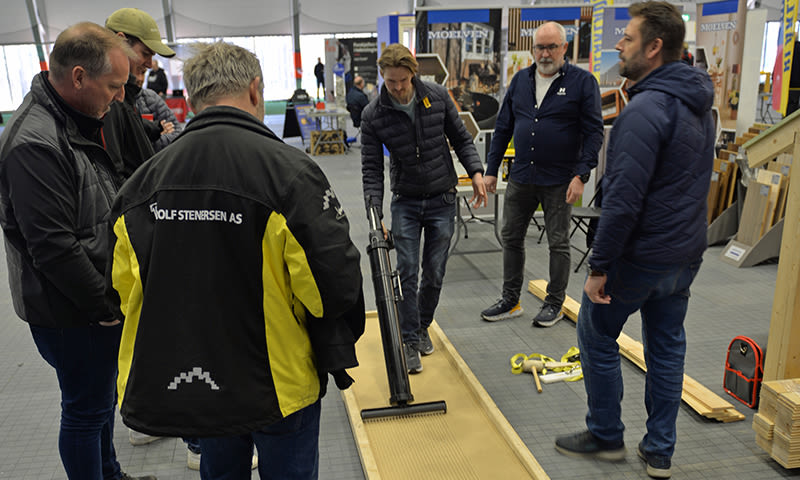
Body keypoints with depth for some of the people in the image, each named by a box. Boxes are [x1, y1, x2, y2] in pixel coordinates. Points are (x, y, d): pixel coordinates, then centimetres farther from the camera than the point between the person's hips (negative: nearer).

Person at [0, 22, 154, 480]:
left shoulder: (78, 121, 7)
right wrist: (107, 307, -17)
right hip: (71, 315, -10)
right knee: (85, 410, 8)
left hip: (101, 302, 10)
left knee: (103, 396, 24)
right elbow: (53, 248, -27)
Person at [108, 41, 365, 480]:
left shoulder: (143, 180, -4)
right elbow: (335, 280, -20)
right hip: (278, 383, -4)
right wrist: (337, 354, -2)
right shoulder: (288, 170, -20)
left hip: (185, 382, 5)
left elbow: (122, 288, 3)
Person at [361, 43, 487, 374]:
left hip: (442, 198, 1)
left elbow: (460, 138, 5)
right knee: (407, 273, -6)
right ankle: (410, 341, 6)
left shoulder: (437, 97, -7)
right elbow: (372, 169, -9)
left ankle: (422, 326, 29)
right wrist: (375, 216, -18)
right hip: (405, 201, -1)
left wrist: (476, 172, -8)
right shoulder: (373, 116, -10)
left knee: (434, 273, 6)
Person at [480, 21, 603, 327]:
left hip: (559, 181, -4)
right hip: (520, 178, 5)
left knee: (558, 243, 7)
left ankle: (555, 303, 22)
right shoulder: (520, 80, 9)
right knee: (511, 238, 9)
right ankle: (510, 301, 23)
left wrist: (581, 176, -15)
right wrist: (491, 169, 8)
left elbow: (594, 132, -6)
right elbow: (503, 128, 12)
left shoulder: (583, 82, -5)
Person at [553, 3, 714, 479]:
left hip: (639, 256, -8)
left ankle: (606, 436, 26)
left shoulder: (646, 110, -23)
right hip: (686, 252, 9)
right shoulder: (699, 103, 8)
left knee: (597, 338, 11)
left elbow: (624, 200, -26)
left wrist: (599, 266, -20)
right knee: (667, 346, 16)